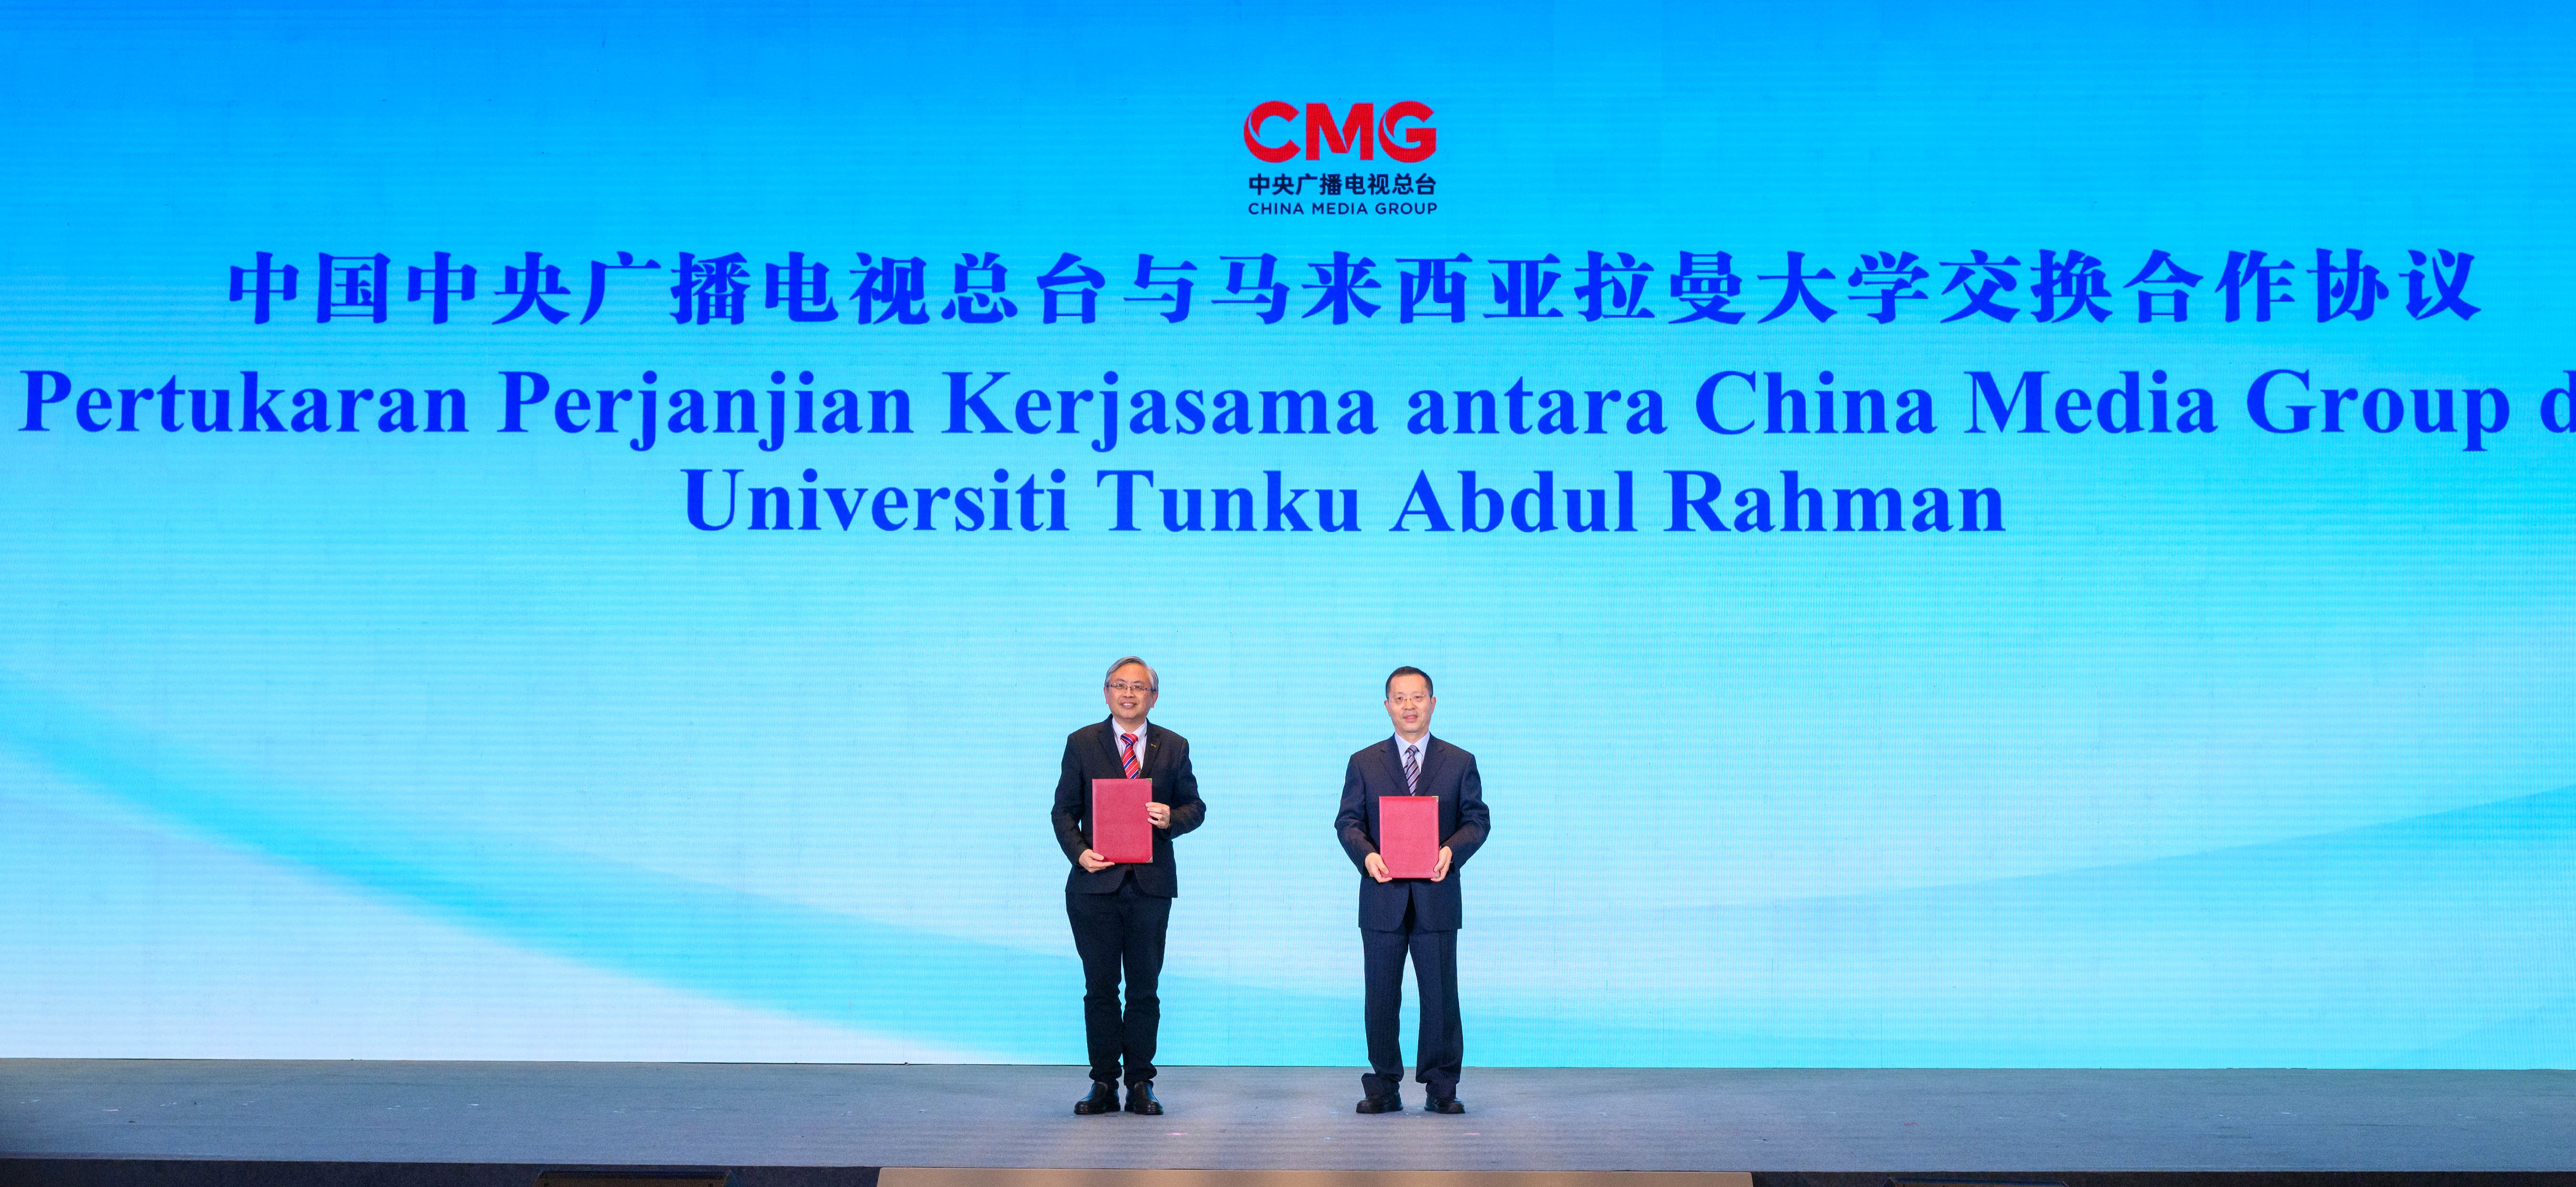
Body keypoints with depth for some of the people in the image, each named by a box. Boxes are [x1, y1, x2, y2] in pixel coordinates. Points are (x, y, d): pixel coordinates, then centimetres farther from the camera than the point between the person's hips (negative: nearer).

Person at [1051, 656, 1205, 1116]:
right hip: (1096, 883, 0)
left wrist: (1171, 819, -12)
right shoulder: (1081, 743, 5)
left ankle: (1141, 1084, 12)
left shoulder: (1173, 747, 8)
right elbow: (1064, 810, 4)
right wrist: (1079, 852, -13)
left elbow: (1194, 806, 10)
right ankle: (1104, 1085, 11)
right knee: (1100, 987, 4)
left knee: (1144, 989, 5)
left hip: (1151, 886, 1)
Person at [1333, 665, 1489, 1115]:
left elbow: (1477, 819, 4)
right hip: (1383, 897, 0)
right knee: (1381, 996, 4)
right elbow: (1348, 821, 4)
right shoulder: (1364, 763, 10)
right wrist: (1366, 854, -16)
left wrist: (1452, 850, -16)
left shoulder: (1460, 763, 9)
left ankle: (1441, 1088, 11)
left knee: (1441, 994, 1)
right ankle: (1383, 1088, 13)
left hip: (1436, 896, 0)